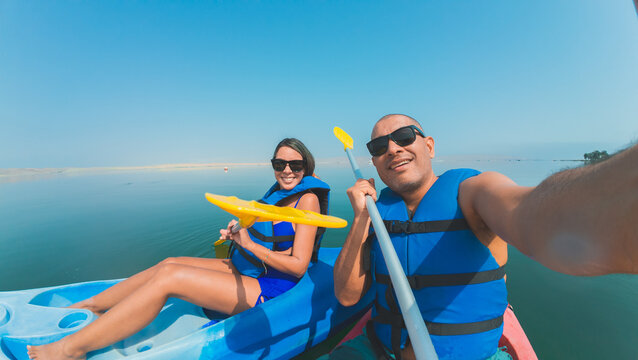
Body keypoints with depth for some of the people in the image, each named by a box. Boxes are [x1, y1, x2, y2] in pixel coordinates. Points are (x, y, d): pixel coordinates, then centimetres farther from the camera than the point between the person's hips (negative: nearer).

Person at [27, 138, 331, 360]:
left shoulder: (308, 199, -16)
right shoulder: (279, 190, 8)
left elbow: (298, 265, -20)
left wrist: (249, 245, -20)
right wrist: (237, 234, 2)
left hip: (270, 287, -7)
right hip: (247, 269, 8)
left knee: (168, 277, -15)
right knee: (168, 263, 6)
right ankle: (90, 306, 27)